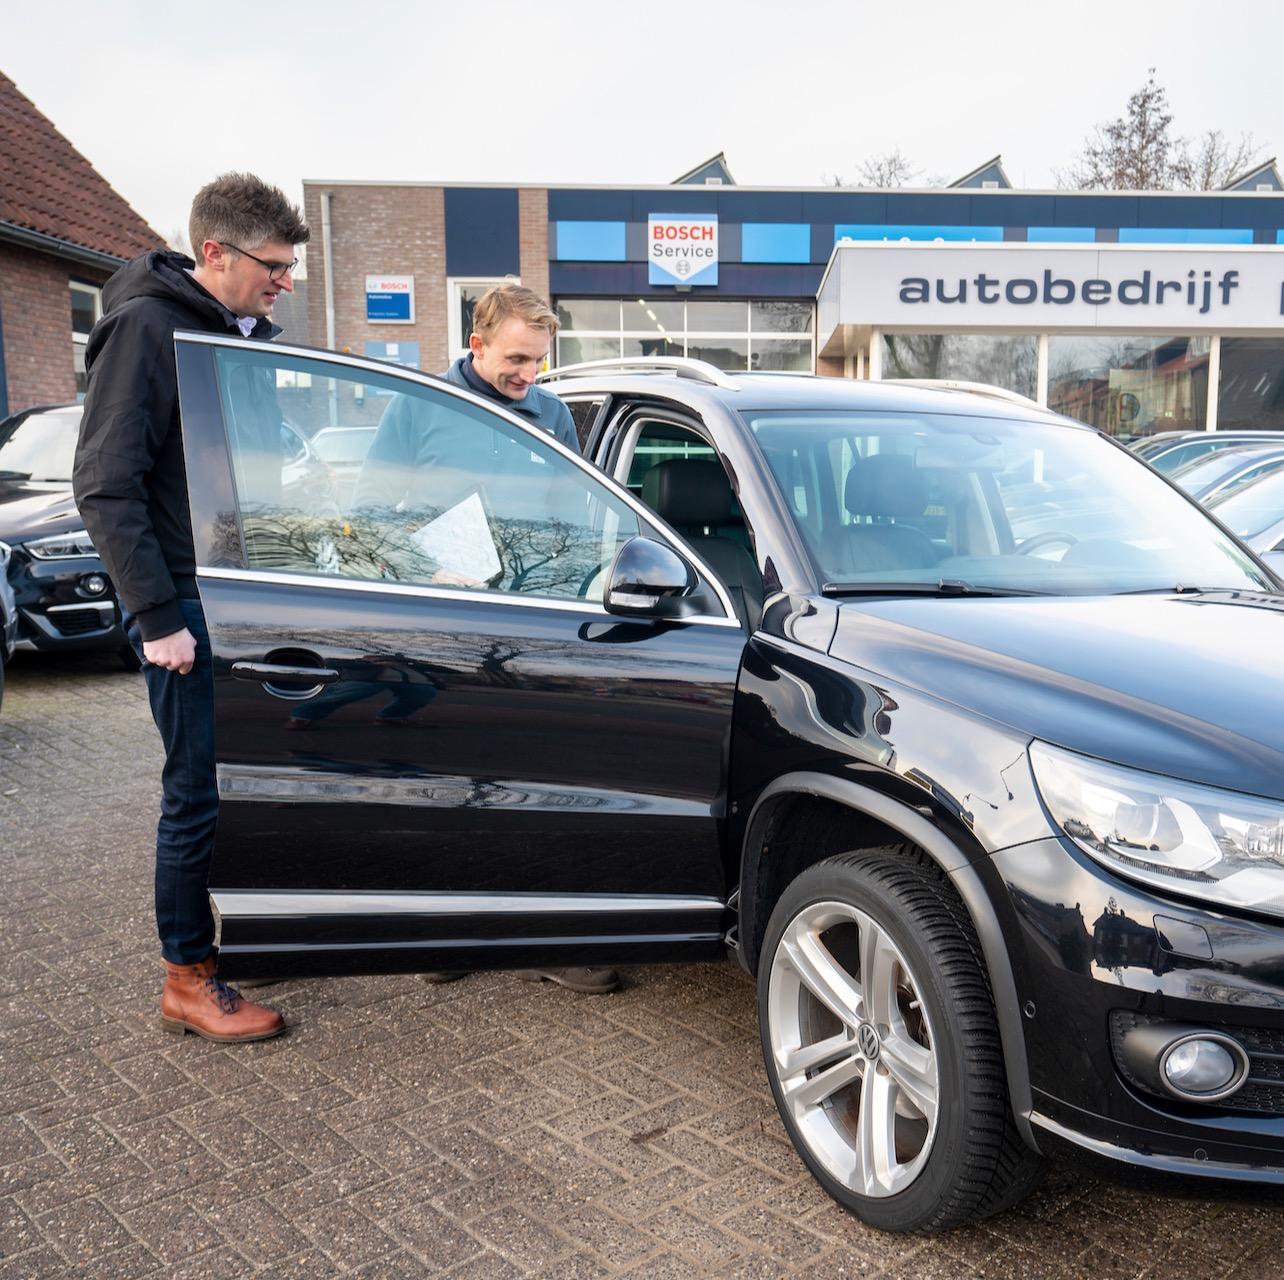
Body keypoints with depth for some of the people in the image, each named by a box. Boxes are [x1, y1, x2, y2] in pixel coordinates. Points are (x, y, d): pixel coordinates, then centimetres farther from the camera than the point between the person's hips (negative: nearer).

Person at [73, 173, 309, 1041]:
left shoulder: (253, 333, 12)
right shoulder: (148, 327, -12)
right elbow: (106, 487, -16)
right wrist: (158, 617, -18)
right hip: (193, 609, -7)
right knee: (201, 793, -1)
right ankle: (190, 983, 12)